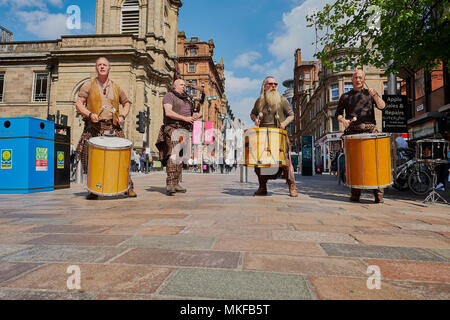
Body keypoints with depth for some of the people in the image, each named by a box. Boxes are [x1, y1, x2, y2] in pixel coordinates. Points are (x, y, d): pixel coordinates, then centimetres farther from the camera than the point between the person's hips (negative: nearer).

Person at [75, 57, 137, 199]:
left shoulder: (116, 87, 16)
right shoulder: (88, 85, 10)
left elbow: (126, 103, 25)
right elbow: (79, 104, 4)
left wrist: (123, 116, 6)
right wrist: (90, 114, -15)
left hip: (113, 128, 1)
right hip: (93, 128, -1)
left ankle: (128, 187, 5)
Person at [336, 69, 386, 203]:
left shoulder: (370, 93, 18)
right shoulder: (345, 96, 19)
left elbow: (382, 106, 5)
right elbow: (338, 113, 17)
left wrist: (375, 95, -12)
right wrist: (343, 120, -4)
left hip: (370, 131, 0)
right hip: (353, 132, 0)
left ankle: (378, 194, -5)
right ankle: (355, 194, 4)